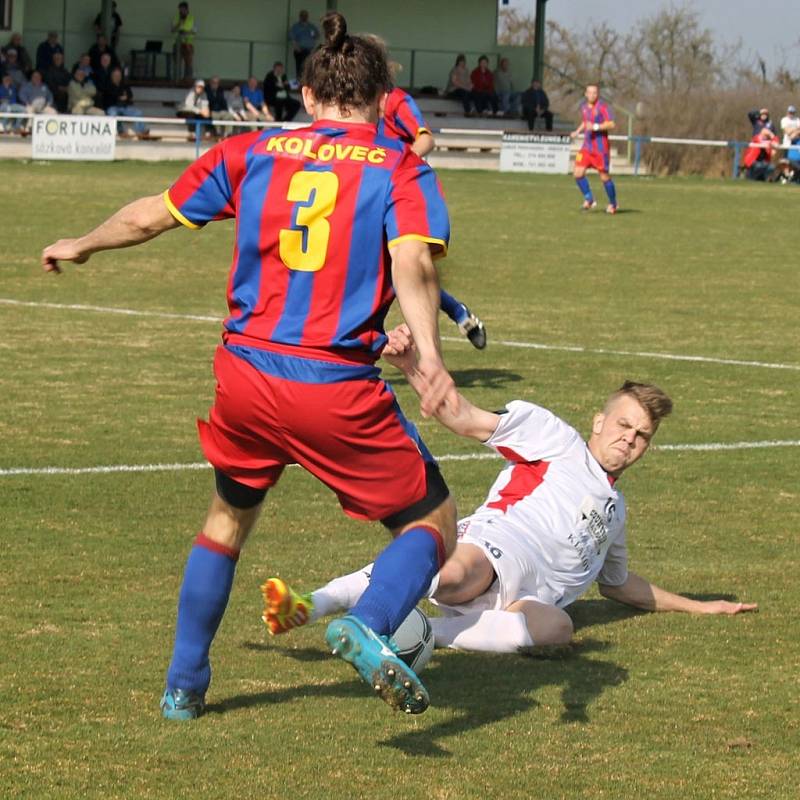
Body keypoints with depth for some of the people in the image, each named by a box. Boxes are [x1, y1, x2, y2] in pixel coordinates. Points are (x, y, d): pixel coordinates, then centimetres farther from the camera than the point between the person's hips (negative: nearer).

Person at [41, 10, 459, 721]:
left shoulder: (252, 154, 10)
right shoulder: (399, 168, 1)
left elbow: (149, 216, 19)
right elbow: (413, 261, -18)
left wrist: (81, 246, 37)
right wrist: (428, 354, -30)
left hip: (246, 374, 4)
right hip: (341, 392, -4)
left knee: (229, 516, 29)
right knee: (433, 522, 10)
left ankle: (184, 687, 32)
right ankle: (369, 626, -19)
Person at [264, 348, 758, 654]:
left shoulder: (615, 507, 37)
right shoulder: (555, 438, 17)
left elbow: (618, 582, 52)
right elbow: (463, 419, 5)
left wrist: (696, 606, 51)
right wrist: (412, 366, -13)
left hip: (529, 598, 5)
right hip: (496, 545, -5)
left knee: (556, 628, -35)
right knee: (459, 573, -43)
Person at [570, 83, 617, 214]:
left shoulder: (603, 107, -12)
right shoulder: (584, 106, 10)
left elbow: (611, 124, -18)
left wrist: (595, 127, -26)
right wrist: (578, 131, 11)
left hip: (600, 147, -6)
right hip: (587, 146, 6)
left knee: (604, 176, 0)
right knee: (578, 173, -5)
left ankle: (612, 204, 19)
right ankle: (589, 200, 12)